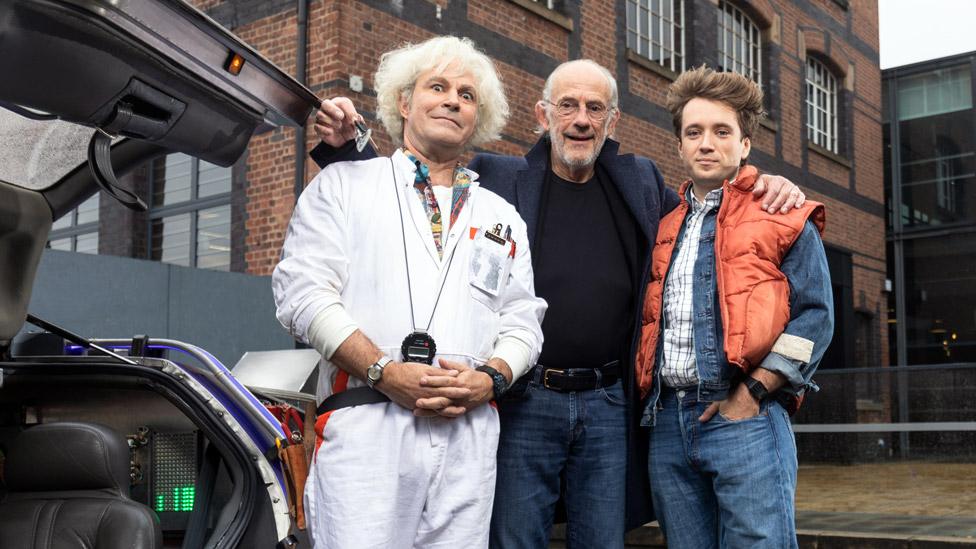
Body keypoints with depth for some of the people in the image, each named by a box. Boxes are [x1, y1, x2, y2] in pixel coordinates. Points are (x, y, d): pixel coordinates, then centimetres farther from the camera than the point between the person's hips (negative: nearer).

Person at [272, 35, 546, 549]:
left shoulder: (502, 217, 21)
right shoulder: (344, 185, 10)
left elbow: (522, 322, 16)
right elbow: (302, 291, -2)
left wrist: (489, 379, -5)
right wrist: (386, 371, -13)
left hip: (470, 436, 4)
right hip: (366, 427, -3)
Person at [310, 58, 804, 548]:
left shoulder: (641, 182, 13)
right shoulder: (494, 178, 3)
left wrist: (764, 190, 7)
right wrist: (345, 145, -7)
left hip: (608, 404, 3)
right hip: (523, 402, -3)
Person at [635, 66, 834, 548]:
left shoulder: (783, 216, 4)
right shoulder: (664, 225, 19)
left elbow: (814, 314, -4)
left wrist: (752, 394, -12)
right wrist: (650, 399, 8)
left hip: (744, 419, -5)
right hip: (667, 423, 5)